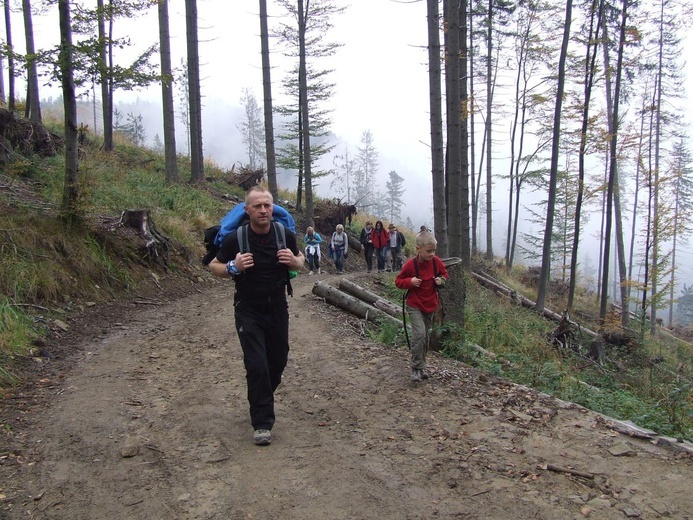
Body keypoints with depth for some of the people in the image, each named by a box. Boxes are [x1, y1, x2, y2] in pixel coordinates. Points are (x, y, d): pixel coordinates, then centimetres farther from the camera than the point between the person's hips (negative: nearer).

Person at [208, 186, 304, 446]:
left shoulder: (285, 235, -8)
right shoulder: (236, 239, -15)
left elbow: (301, 259, 10)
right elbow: (214, 266, -2)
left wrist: (294, 261, -15)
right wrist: (233, 267, -23)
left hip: (277, 308, 3)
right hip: (248, 311, -3)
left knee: (278, 361, 14)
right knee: (257, 365, -10)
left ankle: (262, 399, 44)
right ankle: (262, 423, 4)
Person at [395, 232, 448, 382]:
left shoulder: (436, 262, -6)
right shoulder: (410, 264, -17)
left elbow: (444, 273, 13)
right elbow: (398, 281, -6)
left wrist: (442, 280, -9)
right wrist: (410, 281, -25)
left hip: (430, 306, 5)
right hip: (415, 306, -5)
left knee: (426, 337, 14)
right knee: (419, 334, -20)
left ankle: (421, 366, 30)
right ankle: (416, 368, -7)